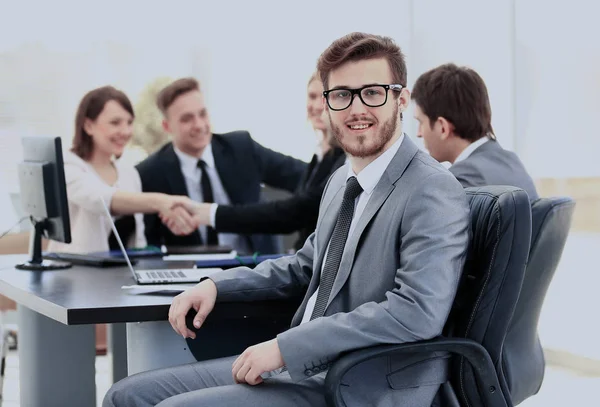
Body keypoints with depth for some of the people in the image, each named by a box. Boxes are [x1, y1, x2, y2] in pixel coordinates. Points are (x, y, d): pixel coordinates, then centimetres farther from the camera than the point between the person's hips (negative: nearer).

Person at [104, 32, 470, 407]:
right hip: (306, 367, 8)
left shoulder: (434, 193, -15)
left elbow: (418, 311, -27)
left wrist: (285, 346, -25)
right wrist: (218, 284, 10)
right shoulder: (342, 180, 14)